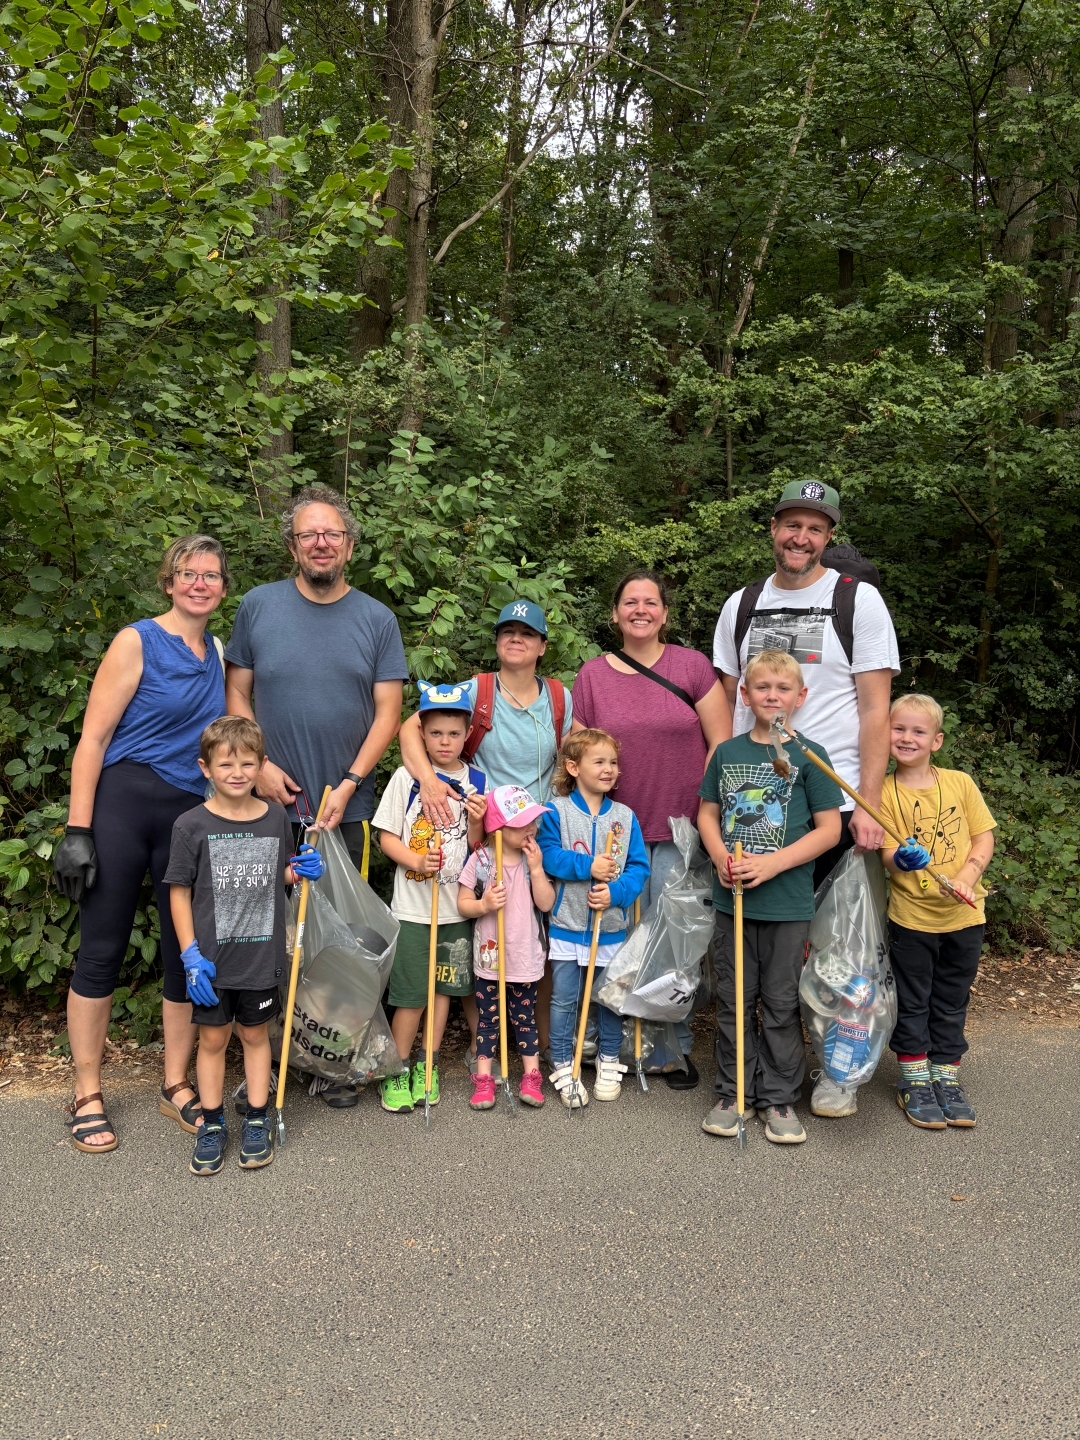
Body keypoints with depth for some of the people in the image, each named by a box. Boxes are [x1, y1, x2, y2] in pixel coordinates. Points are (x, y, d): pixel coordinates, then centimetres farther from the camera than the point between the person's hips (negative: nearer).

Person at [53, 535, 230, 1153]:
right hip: (122, 806, -5)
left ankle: (177, 1085, 23)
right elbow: (94, 737, -8)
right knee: (103, 949, 3)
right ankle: (88, 1095, 16)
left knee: (188, 951, 8)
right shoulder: (138, 642, -4)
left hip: (192, 815, 5)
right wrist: (77, 831, -13)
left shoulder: (219, 655, 12)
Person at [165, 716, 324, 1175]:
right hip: (210, 959, -2)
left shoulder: (276, 818, 0)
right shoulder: (191, 826, -9)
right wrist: (191, 955, -10)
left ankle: (257, 1120, 27)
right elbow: (179, 892, -5)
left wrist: (301, 870, -7)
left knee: (255, 1034, 14)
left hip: (261, 956, 2)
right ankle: (212, 1123, 26)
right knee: (212, 1037, 10)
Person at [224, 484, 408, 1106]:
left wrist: (348, 785, -10)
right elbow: (236, 693, 6)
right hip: (270, 803, 0)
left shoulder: (377, 619, 3)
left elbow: (388, 712, 0)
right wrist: (259, 764, -8)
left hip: (347, 809, 0)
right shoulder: (259, 606, 4)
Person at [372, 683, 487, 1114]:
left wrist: (475, 822, -14)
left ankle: (428, 1066, 28)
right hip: (412, 905, -3)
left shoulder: (477, 782, 3)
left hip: (457, 905, 3)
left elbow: (477, 846, 6)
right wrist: (417, 861, -19)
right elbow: (387, 837, -3)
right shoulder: (407, 777, -4)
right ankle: (397, 1071, 18)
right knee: (412, 994, 1)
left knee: (444, 987, 13)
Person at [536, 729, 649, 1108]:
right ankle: (562, 1065, 21)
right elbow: (548, 856, -15)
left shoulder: (625, 816, 1)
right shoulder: (556, 812, -6)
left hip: (612, 927, 2)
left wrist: (616, 892, -19)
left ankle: (609, 1060, 33)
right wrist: (588, 866, -23)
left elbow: (639, 867, -3)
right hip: (567, 925, -2)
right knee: (564, 999, 6)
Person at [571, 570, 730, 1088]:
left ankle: (677, 1047, 16)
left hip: (681, 831, -2)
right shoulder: (592, 675, 4)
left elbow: (722, 745, 0)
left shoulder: (691, 666, 0)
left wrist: (706, 812, -5)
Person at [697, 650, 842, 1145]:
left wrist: (772, 864, -16)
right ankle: (731, 1093, 25)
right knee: (733, 1001, 12)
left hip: (788, 903, -3)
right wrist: (720, 856, -8)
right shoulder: (727, 752, 6)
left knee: (781, 1004, 8)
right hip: (732, 897, 3)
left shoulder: (809, 755, -4)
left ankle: (779, 1099, 22)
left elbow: (829, 829, -6)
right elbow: (708, 812, 12)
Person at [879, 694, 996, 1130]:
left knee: (951, 1001, 15)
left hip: (964, 915, 2)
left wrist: (966, 878, -15)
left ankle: (946, 1076, 30)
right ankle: (914, 1080, 24)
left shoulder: (960, 783, -1)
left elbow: (983, 837, 1)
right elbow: (888, 854, -10)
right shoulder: (885, 792, -6)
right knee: (913, 1003, 10)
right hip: (911, 916, -2)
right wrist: (901, 859, -33)